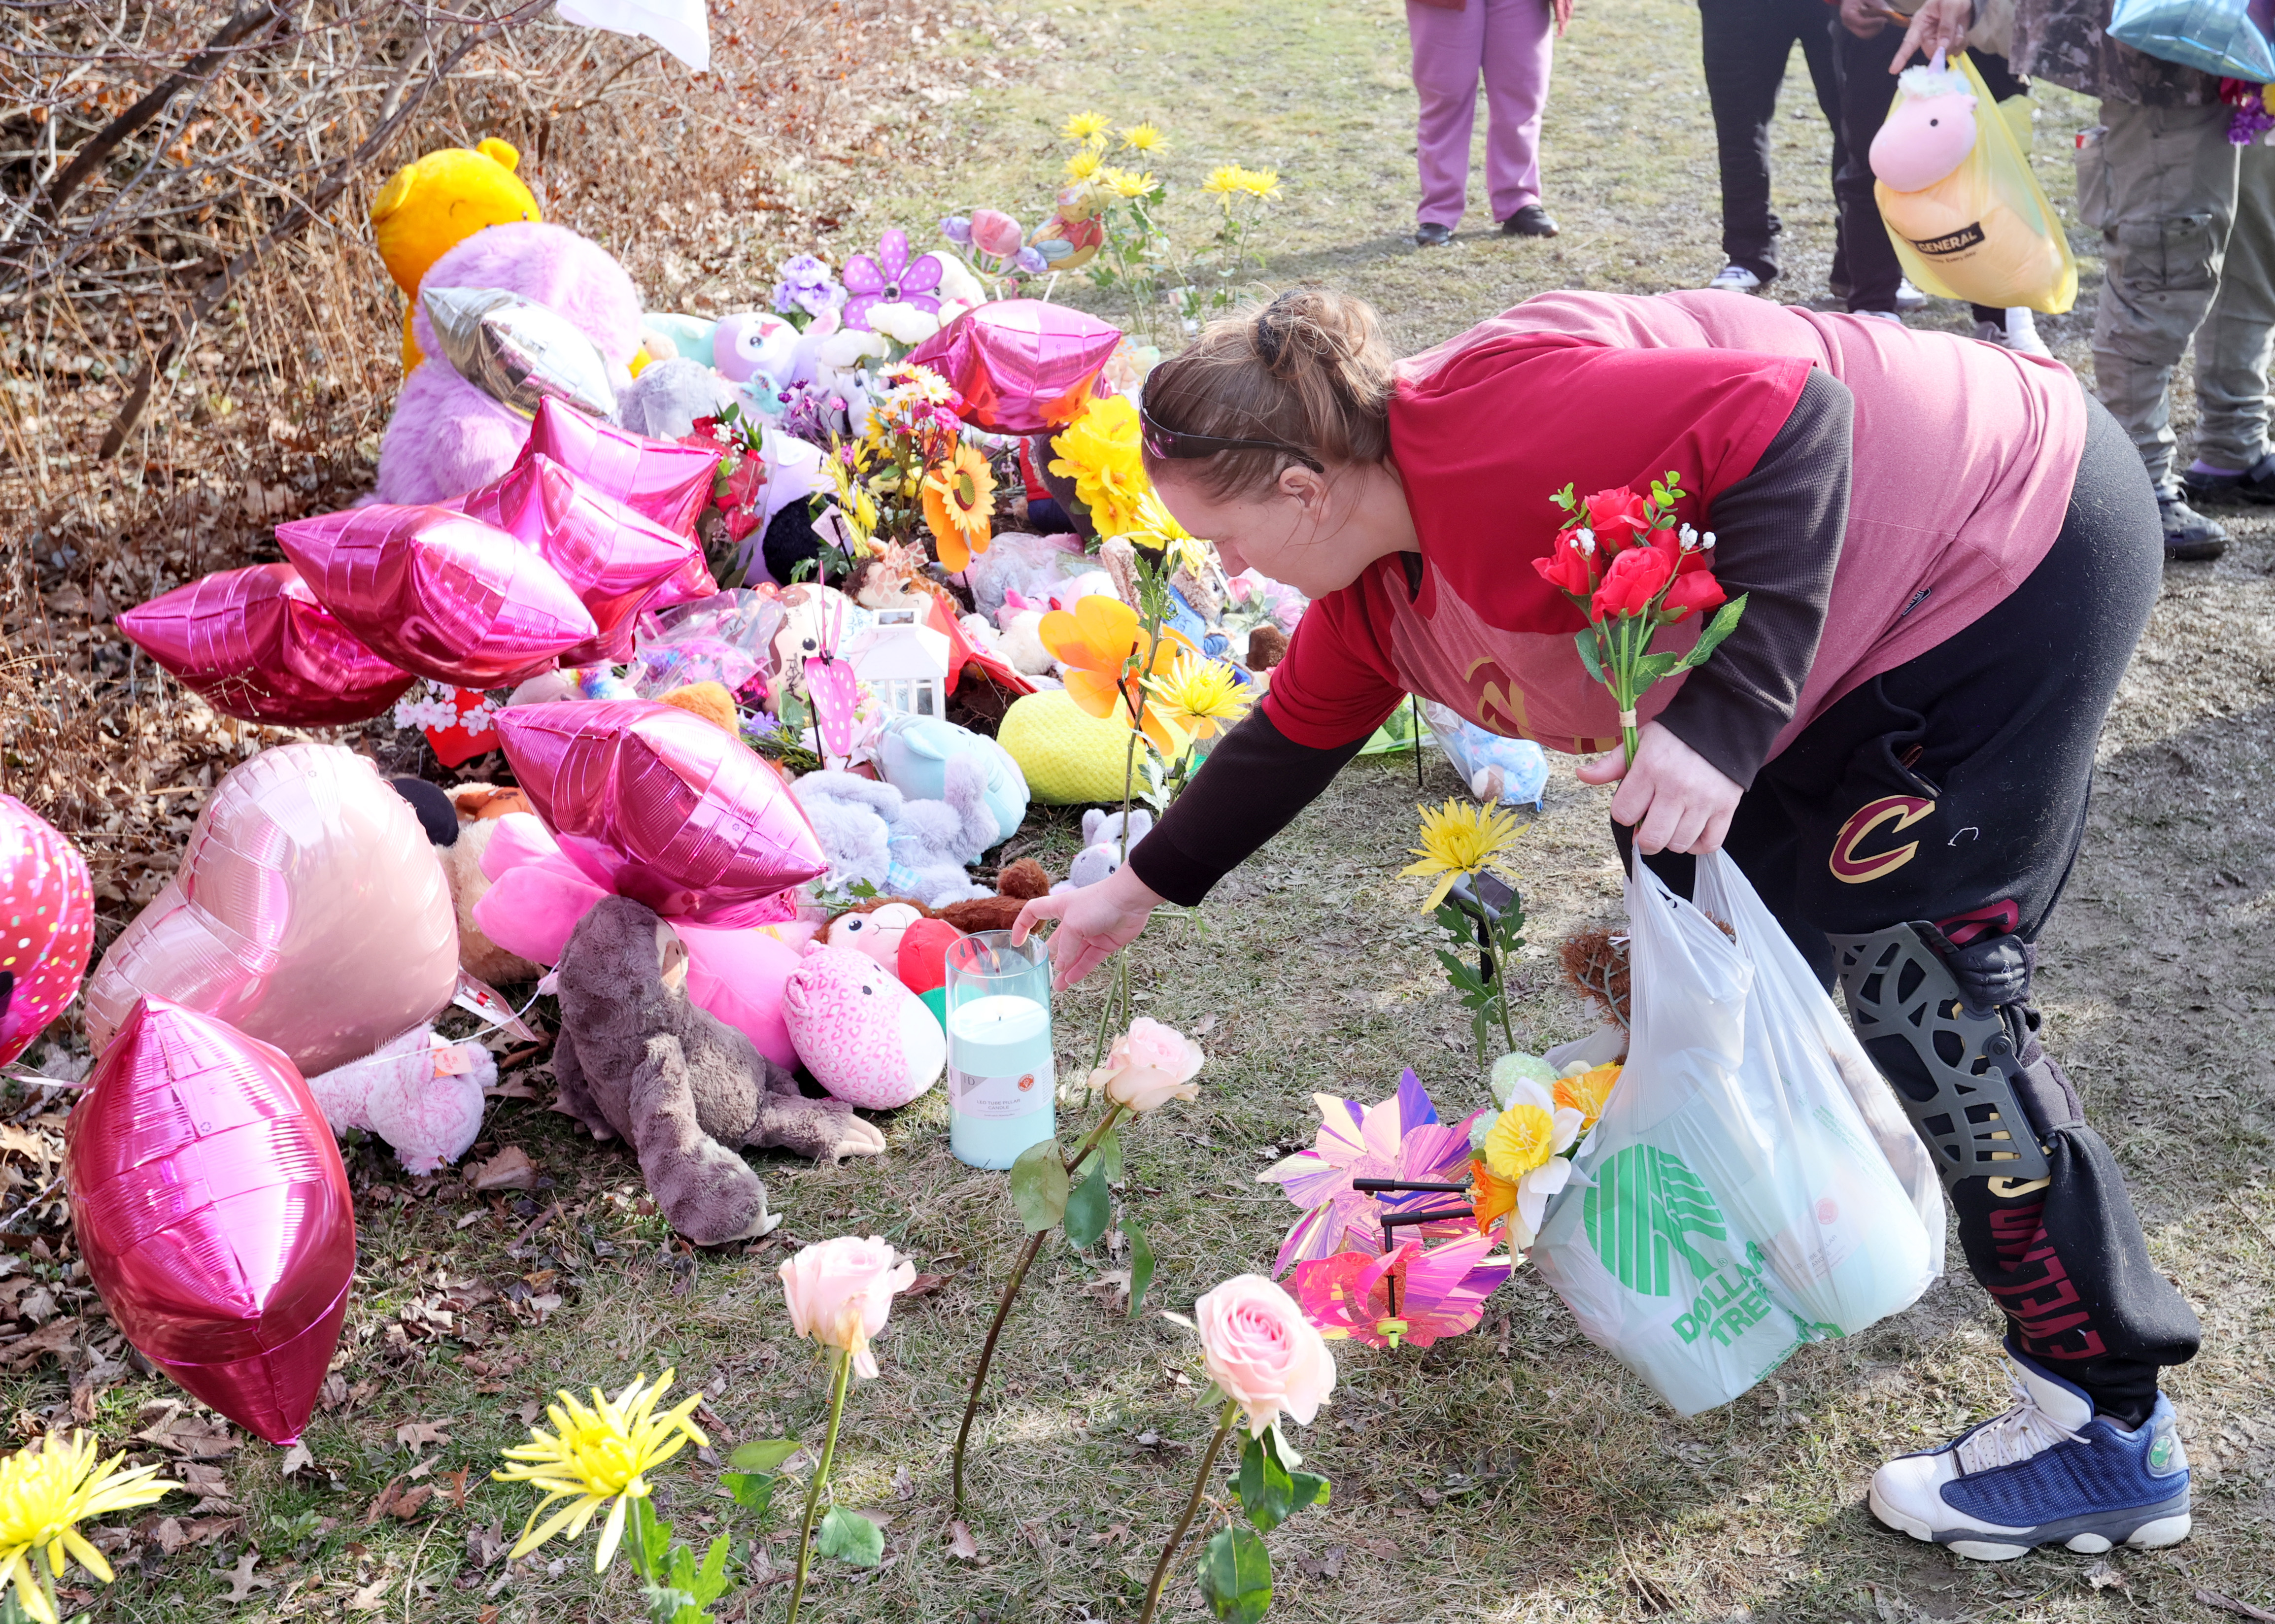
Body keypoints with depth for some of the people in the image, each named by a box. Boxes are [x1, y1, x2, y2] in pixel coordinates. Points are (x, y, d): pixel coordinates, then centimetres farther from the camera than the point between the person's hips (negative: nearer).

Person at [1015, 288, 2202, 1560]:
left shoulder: (1490, 431, -29)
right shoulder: (1380, 587, 3)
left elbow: (1790, 420, -33)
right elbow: (1295, 732, 17)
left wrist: (1724, 722, -36)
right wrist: (1141, 890, 24)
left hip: (2025, 544, -9)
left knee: (1927, 986, -9)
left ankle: (2112, 1433, 3)